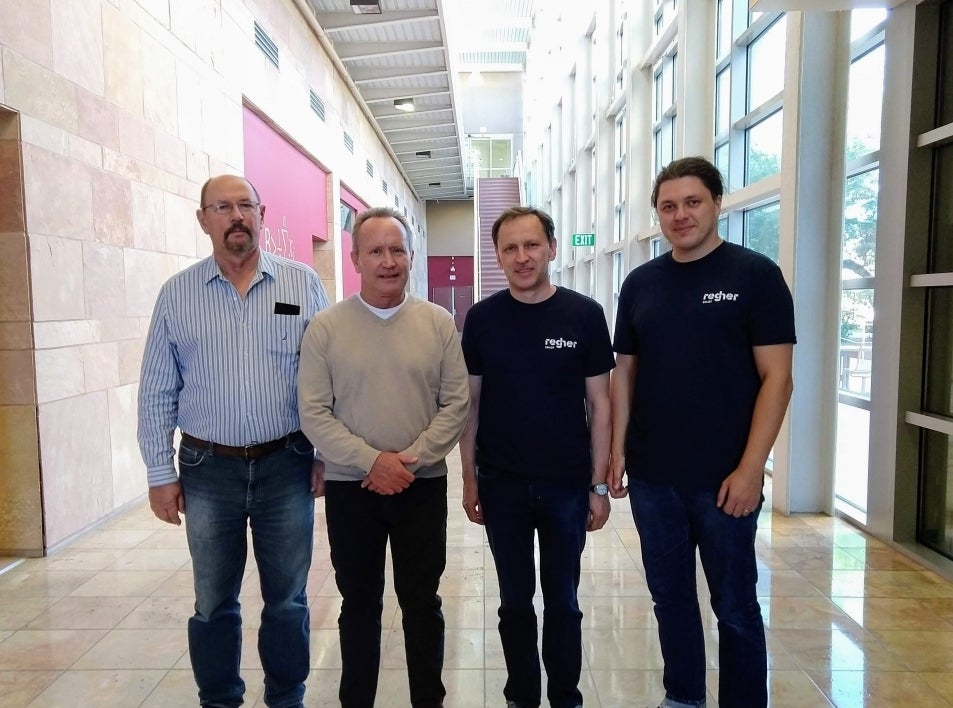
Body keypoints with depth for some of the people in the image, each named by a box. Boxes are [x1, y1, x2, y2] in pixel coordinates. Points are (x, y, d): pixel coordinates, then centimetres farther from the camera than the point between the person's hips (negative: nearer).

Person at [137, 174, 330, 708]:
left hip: (286, 464, 0)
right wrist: (161, 473, 2)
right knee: (214, 602, 15)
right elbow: (157, 393, 4)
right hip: (208, 468, 1)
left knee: (287, 599, 13)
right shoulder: (177, 294, 1)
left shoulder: (303, 284, -2)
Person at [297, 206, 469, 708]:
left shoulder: (438, 323, -1)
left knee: (422, 603, 14)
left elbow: (456, 404, -4)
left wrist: (410, 460, -14)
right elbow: (314, 413, -7)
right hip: (349, 488, 0)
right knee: (359, 604, 15)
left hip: (423, 486, 1)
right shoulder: (325, 328, -4)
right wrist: (371, 461, -16)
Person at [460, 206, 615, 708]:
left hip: (567, 485, -1)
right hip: (501, 484, 1)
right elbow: (470, 403, 3)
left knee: (562, 601, 14)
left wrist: (599, 484, -4)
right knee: (515, 601, 14)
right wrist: (469, 478, 1)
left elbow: (598, 403, -2)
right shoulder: (482, 318, -1)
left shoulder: (584, 315, -5)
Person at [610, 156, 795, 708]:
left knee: (735, 606, 10)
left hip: (725, 477, -4)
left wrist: (751, 468, -15)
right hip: (651, 476, 4)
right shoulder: (640, 283, 7)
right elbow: (625, 374, 9)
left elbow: (777, 377, -9)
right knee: (670, 597, 17)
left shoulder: (755, 274, -5)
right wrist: (618, 451, 2)